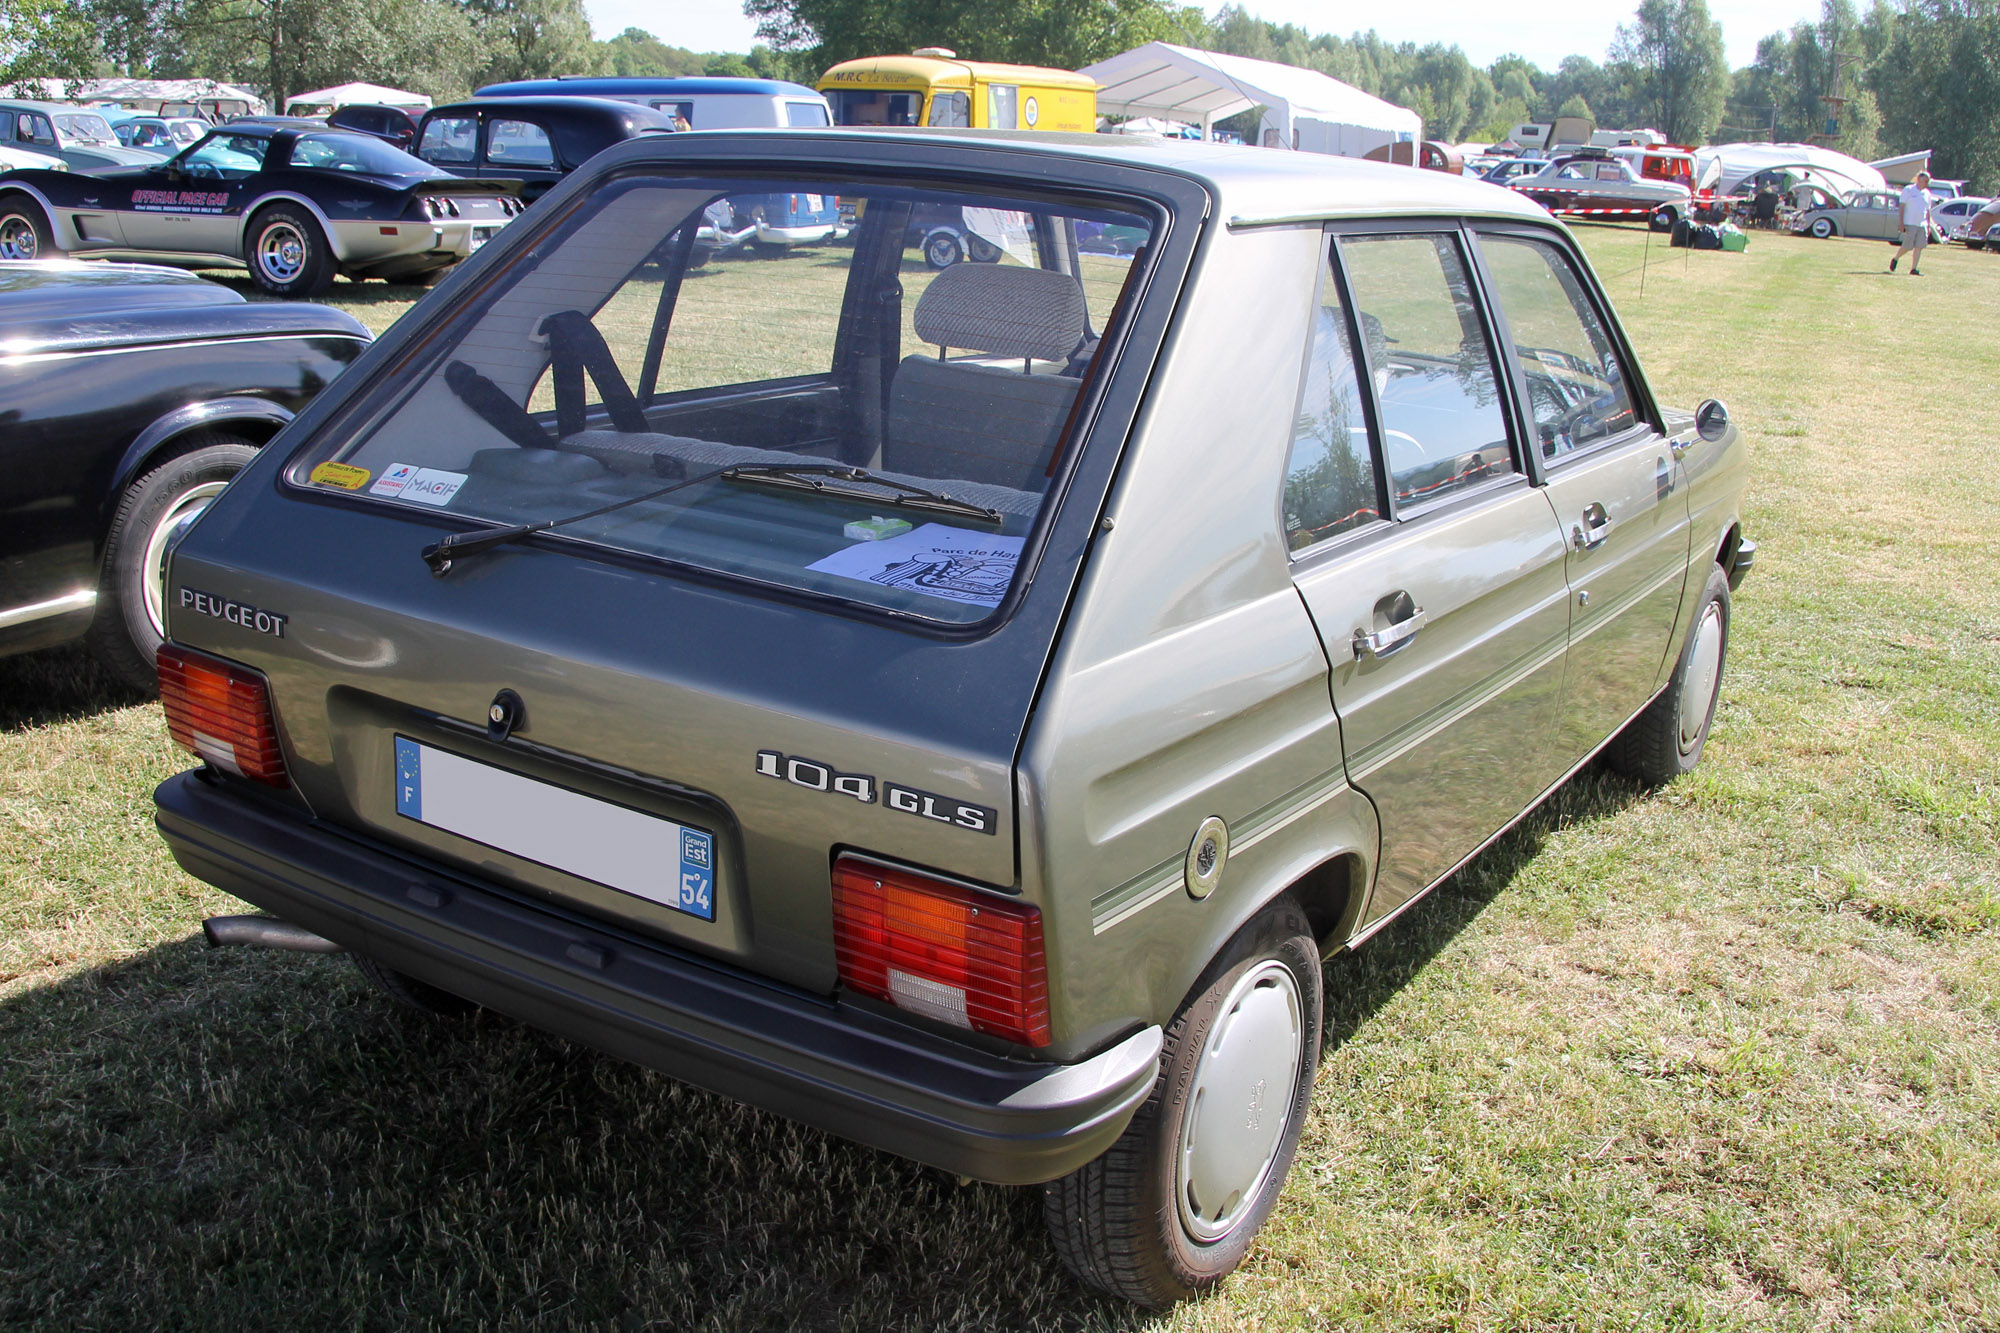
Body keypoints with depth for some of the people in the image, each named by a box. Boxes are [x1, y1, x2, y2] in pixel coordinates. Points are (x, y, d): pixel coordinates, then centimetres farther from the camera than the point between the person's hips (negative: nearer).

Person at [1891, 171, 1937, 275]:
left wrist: (1929, 225, 14)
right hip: (1910, 223, -5)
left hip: (1922, 224, 5)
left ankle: (1913, 269, -3)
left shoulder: (1927, 193, 14)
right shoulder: (1908, 190, -1)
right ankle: (1895, 259, 22)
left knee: (1919, 246, -4)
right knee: (1907, 246, -5)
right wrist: (1901, 223, -11)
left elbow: (1928, 211, 19)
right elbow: (1902, 206, -4)